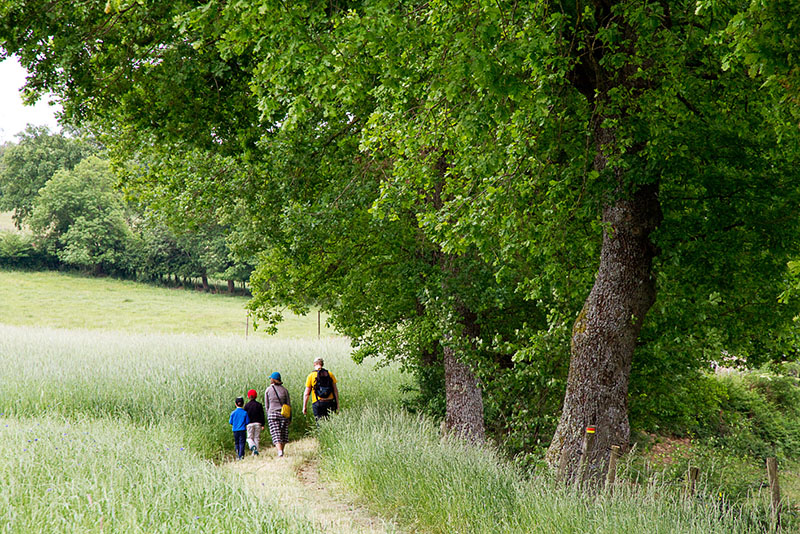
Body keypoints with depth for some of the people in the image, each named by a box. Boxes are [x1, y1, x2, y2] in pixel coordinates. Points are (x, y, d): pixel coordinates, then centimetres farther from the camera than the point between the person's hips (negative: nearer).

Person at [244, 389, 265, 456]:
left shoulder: (246, 405, 0)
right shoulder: (259, 405, 2)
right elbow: (262, 415, 2)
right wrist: (263, 424, 6)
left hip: (250, 424, -1)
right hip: (258, 423, 1)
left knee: (250, 438, 4)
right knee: (257, 438, 6)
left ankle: (253, 446, -26)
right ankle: (256, 451, -3)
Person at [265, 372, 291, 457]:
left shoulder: (268, 390, 3)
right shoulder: (284, 390, 6)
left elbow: (267, 405, 6)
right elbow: (289, 404, 6)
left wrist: (268, 416, 14)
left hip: (272, 414, -1)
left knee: (276, 435, -5)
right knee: (283, 434, 12)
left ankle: (280, 453, -21)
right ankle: (281, 452, 17)